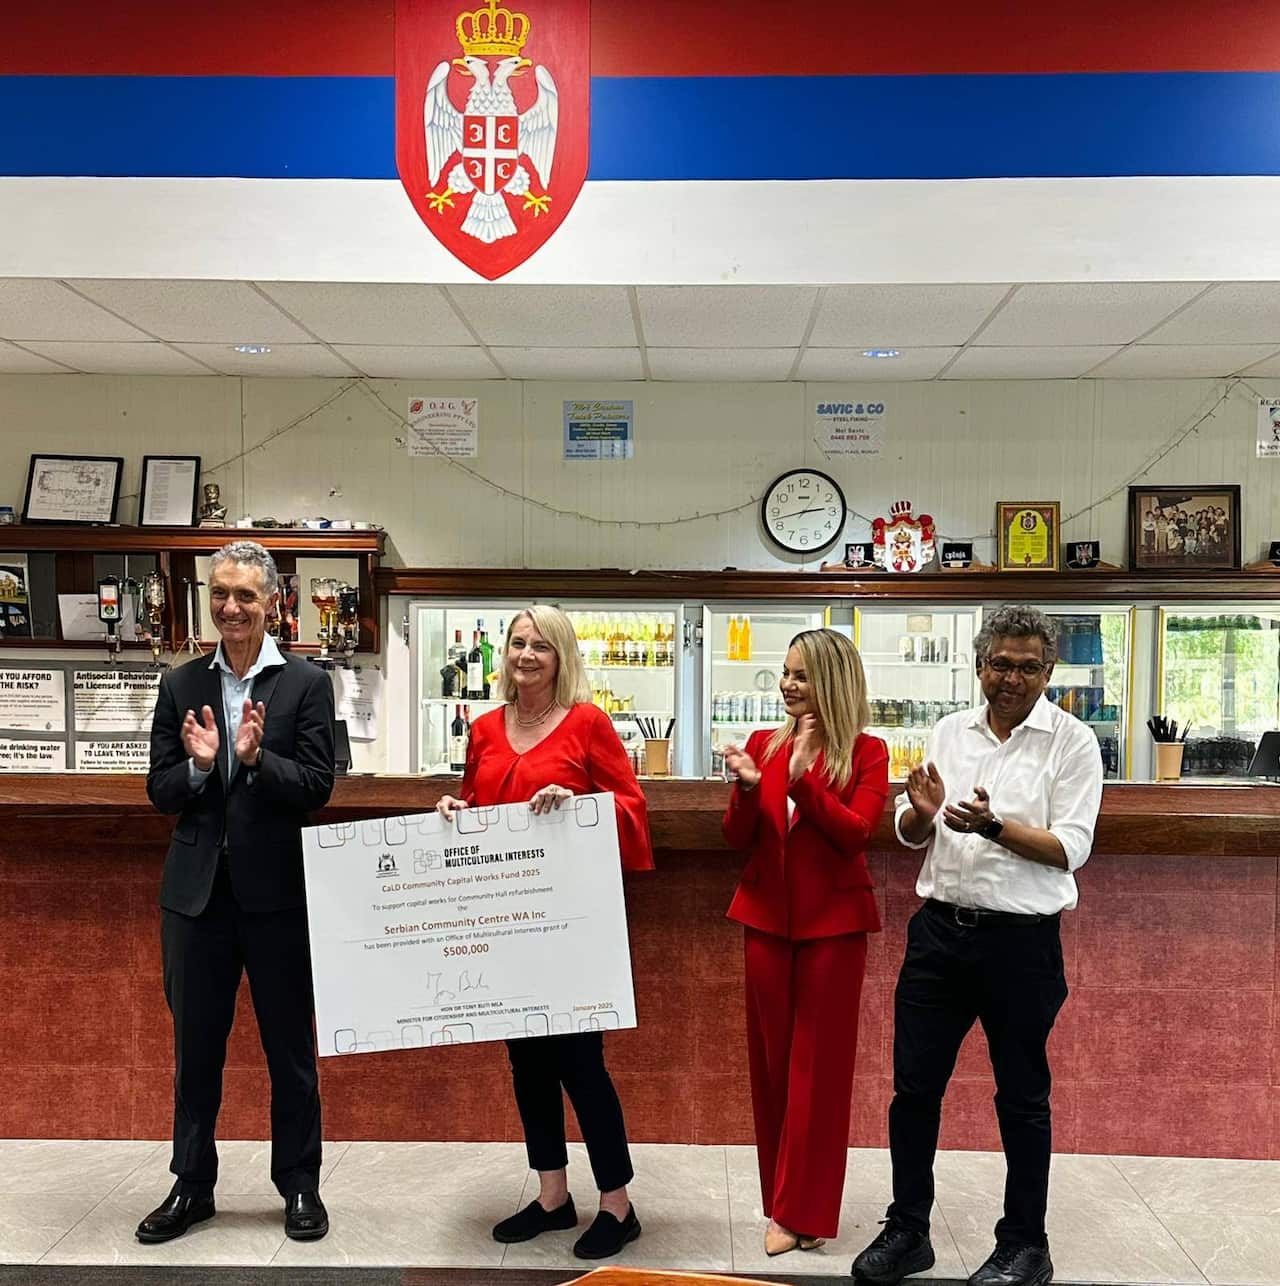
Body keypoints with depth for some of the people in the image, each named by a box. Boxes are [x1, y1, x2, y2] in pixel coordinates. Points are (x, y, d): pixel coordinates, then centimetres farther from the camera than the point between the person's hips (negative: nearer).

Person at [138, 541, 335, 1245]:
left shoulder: (306, 683, -3)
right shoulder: (181, 685, 6)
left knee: (291, 1046, 9)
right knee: (195, 1045, 15)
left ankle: (299, 1185, 26)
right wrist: (198, 764, -16)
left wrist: (257, 758, -24)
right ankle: (192, 1185, 32)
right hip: (197, 890, 3)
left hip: (276, 889, -3)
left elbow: (317, 787, -9)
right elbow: (159, 791, 3)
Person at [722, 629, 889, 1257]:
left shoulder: (866, 752, -4)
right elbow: (737, 840, 2)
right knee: (771, 1056, 10)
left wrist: (802, 780, -24)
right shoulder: (763, 743, 4)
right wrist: (747, 788, -16)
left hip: (833, 921, -3)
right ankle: (782, 1201, 24)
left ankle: (804, 1211, 13)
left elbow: (855, 833, -16)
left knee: (820, 1061, 3)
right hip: (767, 916, 4)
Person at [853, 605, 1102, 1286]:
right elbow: (910, 835, 9)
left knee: (1022, 1096, 11)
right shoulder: (950, 732, 7)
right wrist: (922, 813, -13)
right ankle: (907, 1230, 26)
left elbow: (1070, 849, -12)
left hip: (1021, 941, -4)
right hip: (940, 929, 4)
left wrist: (992, 825, -24)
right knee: (914, 1086, 9)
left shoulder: (1071, 740, -5)